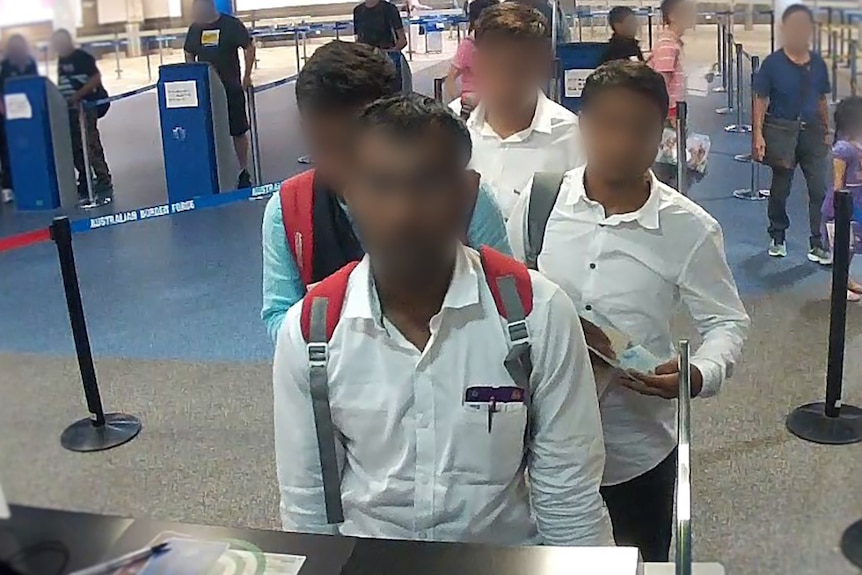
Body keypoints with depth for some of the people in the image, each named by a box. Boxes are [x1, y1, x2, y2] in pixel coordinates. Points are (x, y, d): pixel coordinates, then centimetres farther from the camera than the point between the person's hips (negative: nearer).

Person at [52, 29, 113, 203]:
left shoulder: (82, 57, -9)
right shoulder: (61, 60, 14)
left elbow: (96, 78, -17)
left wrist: (77, 95, -22)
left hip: (84, 107, -8)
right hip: (68, 109, 8)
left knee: (91, 146, -8)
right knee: (75, 149, 11)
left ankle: (104, 184, -3)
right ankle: (85, 186, 19)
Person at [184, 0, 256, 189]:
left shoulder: (231, 24, -8)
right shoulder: (195, 28, 5)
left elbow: (249, 48, -4)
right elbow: (189, 56, 15)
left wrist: (246, 76, -5)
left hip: (231, 89, -4)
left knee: (238, 131, 3)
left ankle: (244, 172, 15)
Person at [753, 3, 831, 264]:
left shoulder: (818, 64, 4)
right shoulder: (773, 63, -6)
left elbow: (822, 101, 12)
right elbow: (761, 100, -6)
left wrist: (827, 132, 13)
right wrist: (758, 134, -13)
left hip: (812, 130, 3)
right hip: (782, 130, -3)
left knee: (819, 188, -3)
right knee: (780, 187, 11)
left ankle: (817, 245, 5)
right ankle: (777, 237, 29)